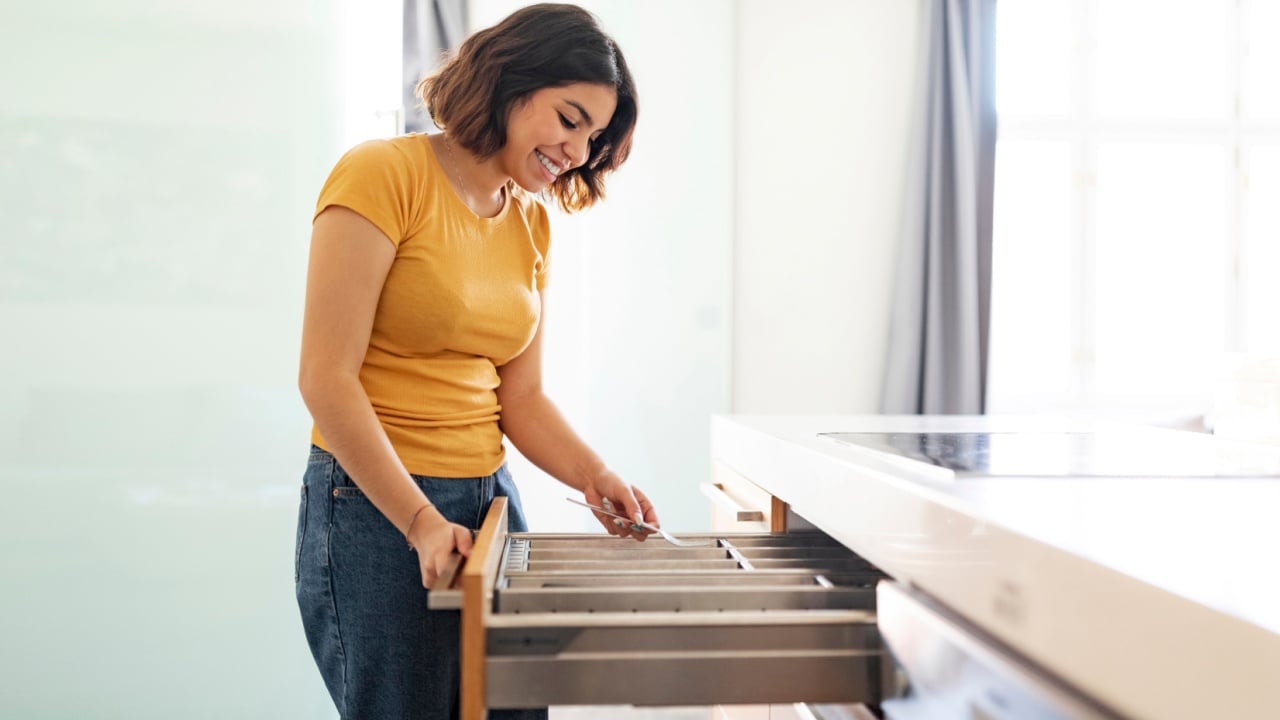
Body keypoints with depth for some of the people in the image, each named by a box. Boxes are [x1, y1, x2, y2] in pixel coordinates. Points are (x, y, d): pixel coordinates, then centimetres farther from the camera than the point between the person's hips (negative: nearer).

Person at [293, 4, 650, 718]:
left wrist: (595, 477, -8)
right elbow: (328, 380, -16)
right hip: (377, 509, -6)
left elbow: (520, 398, 9)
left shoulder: (532, 223, 9)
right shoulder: (384, 174, -11)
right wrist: (420, 521, -21)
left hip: (491, 497, 6)